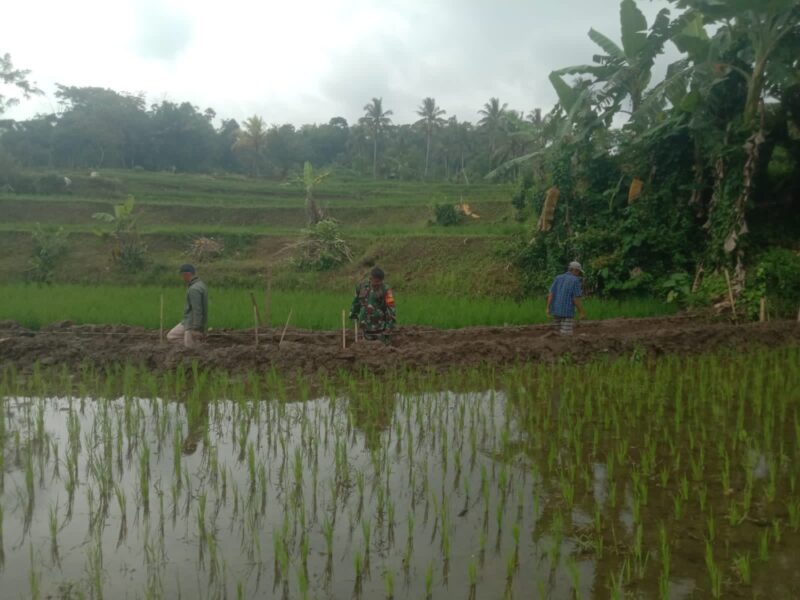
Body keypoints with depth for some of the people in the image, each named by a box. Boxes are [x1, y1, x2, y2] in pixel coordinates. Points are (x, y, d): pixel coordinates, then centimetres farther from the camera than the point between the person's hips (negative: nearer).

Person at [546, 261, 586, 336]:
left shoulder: (558, 278, 7)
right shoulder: (575, 281, -9)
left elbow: (551, 294, 1)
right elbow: (576, 299, -13)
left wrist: (548, 309, 0)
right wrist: (582, 312, -4)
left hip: (556, 311, 6)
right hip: (567, 312, -6)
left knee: (560, 333, 18)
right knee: (566, 335, -1)